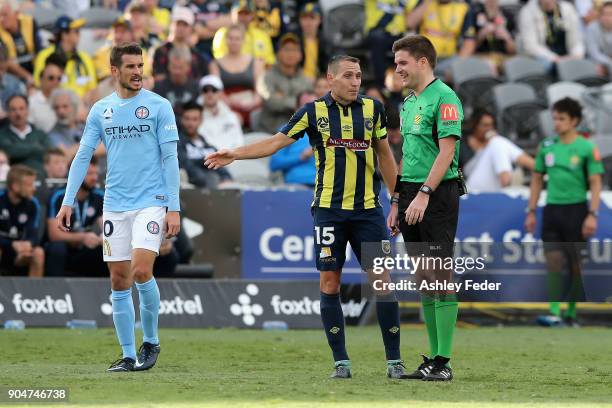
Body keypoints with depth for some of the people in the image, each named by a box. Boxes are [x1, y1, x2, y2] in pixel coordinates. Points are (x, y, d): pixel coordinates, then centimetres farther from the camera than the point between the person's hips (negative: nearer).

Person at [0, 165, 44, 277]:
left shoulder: (32, 204, -7)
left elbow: (33, 235, -13)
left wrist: (28, 244, -38)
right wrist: (13, 245, -38)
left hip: (17, 255, 3)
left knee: (38, 253, -25)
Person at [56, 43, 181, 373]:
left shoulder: (159, 106, -1)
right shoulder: (101, 110, 9)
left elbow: (169, 158, -3)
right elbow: (82, 157, 10)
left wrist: (173, 208, -9)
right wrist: (67, 203, 2)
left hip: (151, 202, -4)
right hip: (115, 206, 4)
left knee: (141, 271, -17)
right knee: (119, 281, 3)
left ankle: (150, 341, 4)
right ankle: (128, 355, 11)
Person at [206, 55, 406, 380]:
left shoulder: (373, 109, 5)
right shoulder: (314, 112, 0)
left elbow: (384, 154, 14)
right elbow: (276, 142, 1)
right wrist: (234, 154, -10)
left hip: (368, 209, 1)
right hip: (329, 209, -1)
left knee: (381, 280, -4)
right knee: (330, 283, -1)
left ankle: (394, 360, 3)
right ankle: (341, 361, 8)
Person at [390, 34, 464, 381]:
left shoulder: (444, 98, -10)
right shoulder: (408, 103, 18)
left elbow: (447, 151, -18)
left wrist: (424, 194, -23)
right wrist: (397, 200, 20)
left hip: (438, 195, -9)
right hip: (412, 196, 9)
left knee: (440, 276, -9)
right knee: (424, 280, 10)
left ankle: (443, 362, -9)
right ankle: (433, 357, 14)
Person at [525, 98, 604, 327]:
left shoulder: (587, 149, -5)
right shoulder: (547, 147, 7)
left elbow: (595, 183, -6)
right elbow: (537, 179, 14)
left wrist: (593, 215, -14)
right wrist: (531, 211, 10)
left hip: (576, 209, -3)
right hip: (552, 210, 3)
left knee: (575, 264, 2)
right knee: (553, 260, -6)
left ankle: (571, 312, 11)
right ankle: (554, 312, -10)